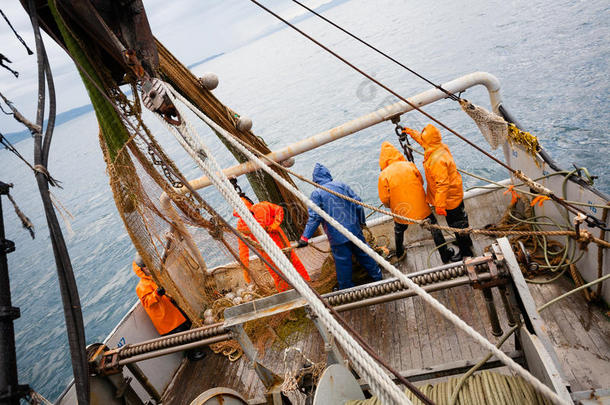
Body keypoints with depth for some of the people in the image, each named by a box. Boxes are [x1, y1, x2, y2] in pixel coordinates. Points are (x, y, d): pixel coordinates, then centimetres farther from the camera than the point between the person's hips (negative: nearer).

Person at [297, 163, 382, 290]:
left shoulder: (316, 193, -11)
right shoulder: (342, 185, 0)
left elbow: (314, 217, -17)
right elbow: (358, 204, 2)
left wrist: (305, 237, -15)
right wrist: (361, 221, 16)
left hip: (337, 235, -4)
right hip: (354, 229, 4)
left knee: (342, 260, 9)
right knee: (363, 252, 21)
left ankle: (347, 288, 23)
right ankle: (377, 276, 36)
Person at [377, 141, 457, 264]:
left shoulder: (383, 175, -14)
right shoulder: (409, 165, -10)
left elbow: (384, 199, -9)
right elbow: (421, 182, 5)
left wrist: (391, 206, 12)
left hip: (401, 211, 0)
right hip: (421, 208, 0)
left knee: (398, 230, 27)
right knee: (434, 227, 17)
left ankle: (399, 254, 46)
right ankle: (445, 255, 25)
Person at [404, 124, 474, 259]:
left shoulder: (437, 160, -34)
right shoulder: (441, 147, -5)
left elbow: (442, 184, -33)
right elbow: (423, 140, 17)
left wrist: (440, 205, -27)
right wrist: (411, 132, 28)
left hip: (449, 198, -10)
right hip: (455, 194, 10)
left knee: (457, 223, 8)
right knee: (460, 219, 27)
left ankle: (465, 250, 25)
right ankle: (465, 240, 48)